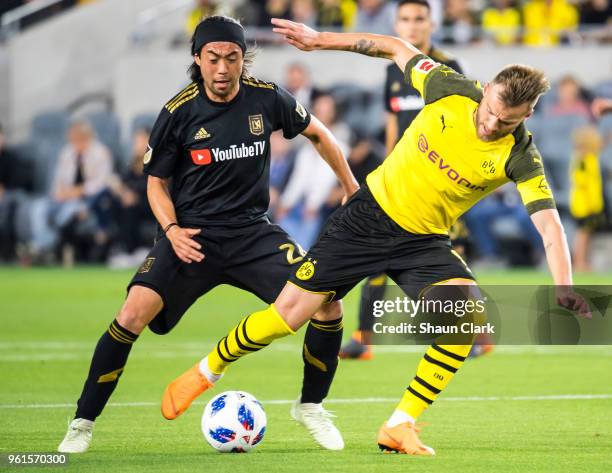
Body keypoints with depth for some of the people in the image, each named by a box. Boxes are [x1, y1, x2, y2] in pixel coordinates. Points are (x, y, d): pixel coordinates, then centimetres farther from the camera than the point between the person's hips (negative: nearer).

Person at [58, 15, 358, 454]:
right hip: (193, 234, -2)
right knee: (135, 312, -24)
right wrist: (172, 229, -14)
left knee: (328, 306, -14)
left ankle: (310, 406, 13)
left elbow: (317, 133, 15)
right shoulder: (179, 112, -9)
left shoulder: (267, 98, -4)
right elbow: (156, 181, 3)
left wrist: (353, 189, 18)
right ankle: (83, 424, -9)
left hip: (254, 232, 2)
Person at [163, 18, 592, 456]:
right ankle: (207, 372, 25)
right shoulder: (452, 90, -15)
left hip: (424, 243, 0)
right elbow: (398, 49, 2)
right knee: (287, 316, -2)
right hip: (368, 216, 0)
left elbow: (549, 224, -28)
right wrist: (322, 40, 2)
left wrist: (563, 287, -43)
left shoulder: (520, 157, -18)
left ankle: (400, 427, -16)